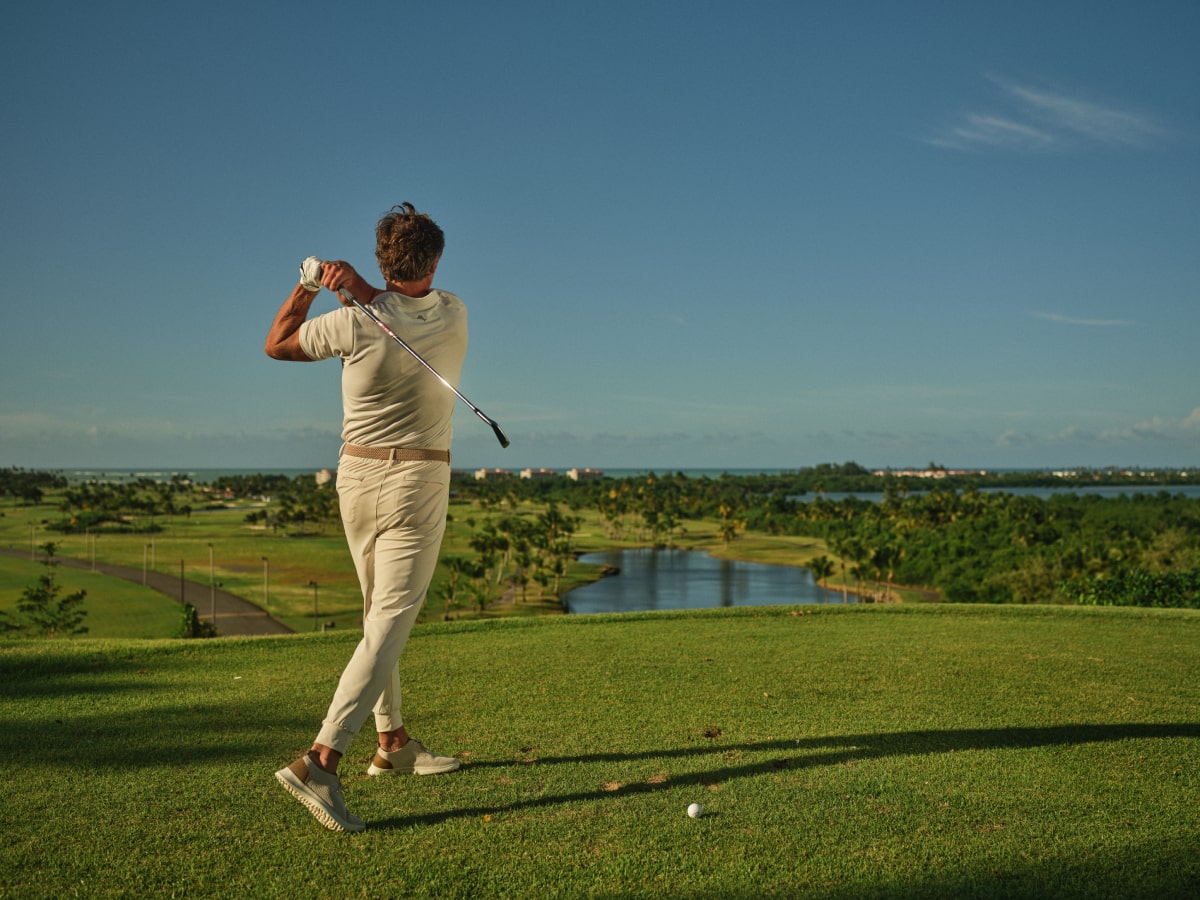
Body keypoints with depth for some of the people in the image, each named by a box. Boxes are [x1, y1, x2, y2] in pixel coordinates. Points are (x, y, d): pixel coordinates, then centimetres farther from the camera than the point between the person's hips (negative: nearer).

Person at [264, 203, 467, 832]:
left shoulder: (354, 324, -9)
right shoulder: (453, 315, -4)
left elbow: (276, 344, 7)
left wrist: (310, 284, 7)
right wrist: (352, 281, -4)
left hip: (356, 475, 3)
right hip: (417, 482, -3)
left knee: (381, 614, 18)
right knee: (389, 625, -8)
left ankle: (393, 743, 28)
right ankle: (320, 762, -20)